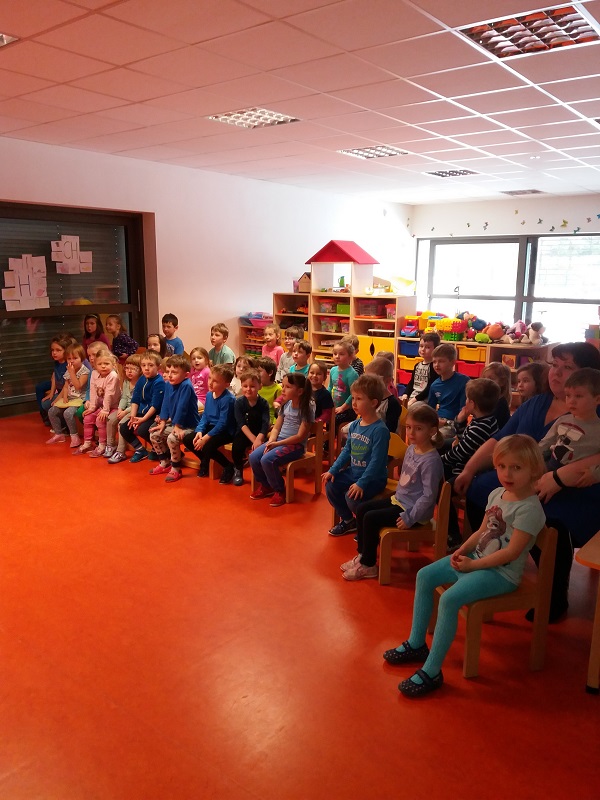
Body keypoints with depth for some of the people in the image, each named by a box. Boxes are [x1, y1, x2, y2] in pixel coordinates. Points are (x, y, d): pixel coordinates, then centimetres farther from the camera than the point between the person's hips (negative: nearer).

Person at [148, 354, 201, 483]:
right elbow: (165, 404, 7)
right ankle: (165, 463, 22)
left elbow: (181, 407, -25)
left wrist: (177, 426, -23)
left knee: (172, 439, -29)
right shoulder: (168, 384, 1)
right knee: (154, 435, 7)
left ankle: (176, 469, -8)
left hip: (189, 425, -9)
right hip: (174, 423, 9)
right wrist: (163, 422, 3)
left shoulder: (186, 386, -25)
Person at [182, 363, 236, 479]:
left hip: (226, 432, -8)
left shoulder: (228, 399, -23)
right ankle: (204, 461, 20)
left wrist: (205, 438, -25)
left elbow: (222, 424, -25)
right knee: (187, 439, -1)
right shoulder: (209, 395, 2)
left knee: (207, 446, -31)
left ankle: (229, 467, -7)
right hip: (211, 427, 9)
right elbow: (205, 416, 8)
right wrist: (199, 431, -9)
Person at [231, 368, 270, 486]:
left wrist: (259, 439, -33)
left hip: (259, 434, 0)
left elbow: (265, 424, -16)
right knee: (236, 447, -26)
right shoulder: (239, 402, -8)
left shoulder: (263, 403, -8)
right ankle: (238, 471, 1)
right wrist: (253, 439, -25)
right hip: (244, 433, 0)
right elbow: (242, 424, -15)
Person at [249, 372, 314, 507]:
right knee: (253, 457, -13)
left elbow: (300, 436, -17)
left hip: (296, 445, -7)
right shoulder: (286, 405, 9)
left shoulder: (307, 409, -12)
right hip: (279, 441, 7)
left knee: (267, 460, -28)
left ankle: (279, 490, -5)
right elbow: (276, 428, 11)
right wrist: (270, 442, -10)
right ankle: (266, 485, 11)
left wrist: (277, 444, -20)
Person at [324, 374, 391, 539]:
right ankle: (348, 520, 17)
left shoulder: (380, 429, -22)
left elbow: (377, 461, -24)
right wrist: (333, 470, 1)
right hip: (353, 472, 8)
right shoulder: (354, 425, 3)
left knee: (352, 497, -26)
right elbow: (346, 451, 11)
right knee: (330, 486, -5)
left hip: (373, 478, -8)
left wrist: (361, 483, -28)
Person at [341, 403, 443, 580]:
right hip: (399, 499, 9)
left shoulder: (431, 460, -24)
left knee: (370, 518, -15)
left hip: (413, 509, -9)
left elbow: (429, 496, -24)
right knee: (361, 509, 7)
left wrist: (410, 518, -21)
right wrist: (397, 496, 12)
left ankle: (368, 565, 3)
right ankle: (362, 554, 19)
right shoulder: (411, 449, 2)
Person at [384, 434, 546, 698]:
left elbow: (511, 552, -22)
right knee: (424, 576, 2)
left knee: (449, 599, -27)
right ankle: (416, 644, 14)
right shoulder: (496, 494, 5)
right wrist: (462, 550, -4)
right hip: (476, 559, 9)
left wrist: (472, 564, -17)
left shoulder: (529, 508, -20)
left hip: (502, 573, -9)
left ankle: (431, 672, -15)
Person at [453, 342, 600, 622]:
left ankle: (556, 599, -7)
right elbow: (500, 440, 14)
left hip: (575, 494, -6)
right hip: (523, 484, 7)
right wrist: (470, 468, 5)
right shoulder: (535, 404, 13)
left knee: (548, 521, -35)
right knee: (476, 492, -10)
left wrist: (559, 478, -35)